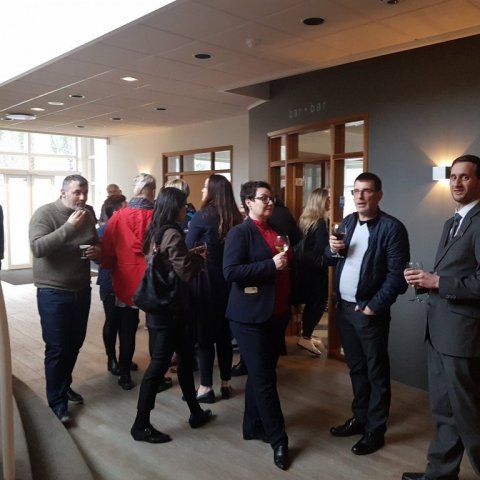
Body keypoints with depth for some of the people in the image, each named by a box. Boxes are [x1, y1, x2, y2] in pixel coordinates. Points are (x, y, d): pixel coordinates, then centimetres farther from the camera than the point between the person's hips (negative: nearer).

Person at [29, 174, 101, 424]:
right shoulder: (44, 213, -12)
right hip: (53, 293, -6)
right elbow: (37, 247, -26)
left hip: (81, 291, 6)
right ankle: (57, 401, 14)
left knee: (75, 344, 16)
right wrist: (69, 227, -31)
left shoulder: (87, 216, 6)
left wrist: (98, 251, -5)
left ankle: (65, 385, 37)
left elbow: (97, 245, 19)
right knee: (56, 348, 1)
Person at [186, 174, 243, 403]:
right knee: (224, 332, 13)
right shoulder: (235, 218, 3)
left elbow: (187, 248, -9)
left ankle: (206, 388, 8)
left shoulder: (202, 216, -11)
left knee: (204, 333, 2)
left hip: (205, 280, -5)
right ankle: (225, 383, 22)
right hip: (227, 280, 5)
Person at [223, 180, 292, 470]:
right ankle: (279, 440, 12)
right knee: (264, 380, 0)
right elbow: (230, 272, -21)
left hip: (277, 315, 7)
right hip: (251, 317, -7)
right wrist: (271, 264, -23)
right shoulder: (240, 232, -10)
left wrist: (291, 303, 16)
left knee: (262, 376, 17)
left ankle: (254, 426, 32)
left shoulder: (277, 231, 13)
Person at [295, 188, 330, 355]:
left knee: (310, 302, 16)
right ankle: (305, 338, 3)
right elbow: (323, 249, -19)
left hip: (304, 266, 9)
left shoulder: (304, 219, 9)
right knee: (319, 302, 1)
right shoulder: (320, 223, -16)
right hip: (316, 268, -9)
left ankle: (306, 336, 24)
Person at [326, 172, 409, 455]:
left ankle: (375, 430, 21)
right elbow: (331, 260, 14)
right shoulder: (347, 222, 9)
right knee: (356, 367, 19)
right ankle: (360, 418, 34)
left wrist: (374, 306, -18)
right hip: (344, 307, 7)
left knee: (376, 372, 7)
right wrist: (332, 249, -8)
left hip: (369, 310, -6)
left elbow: (397, 275, -16)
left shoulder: (392, 228, -12)